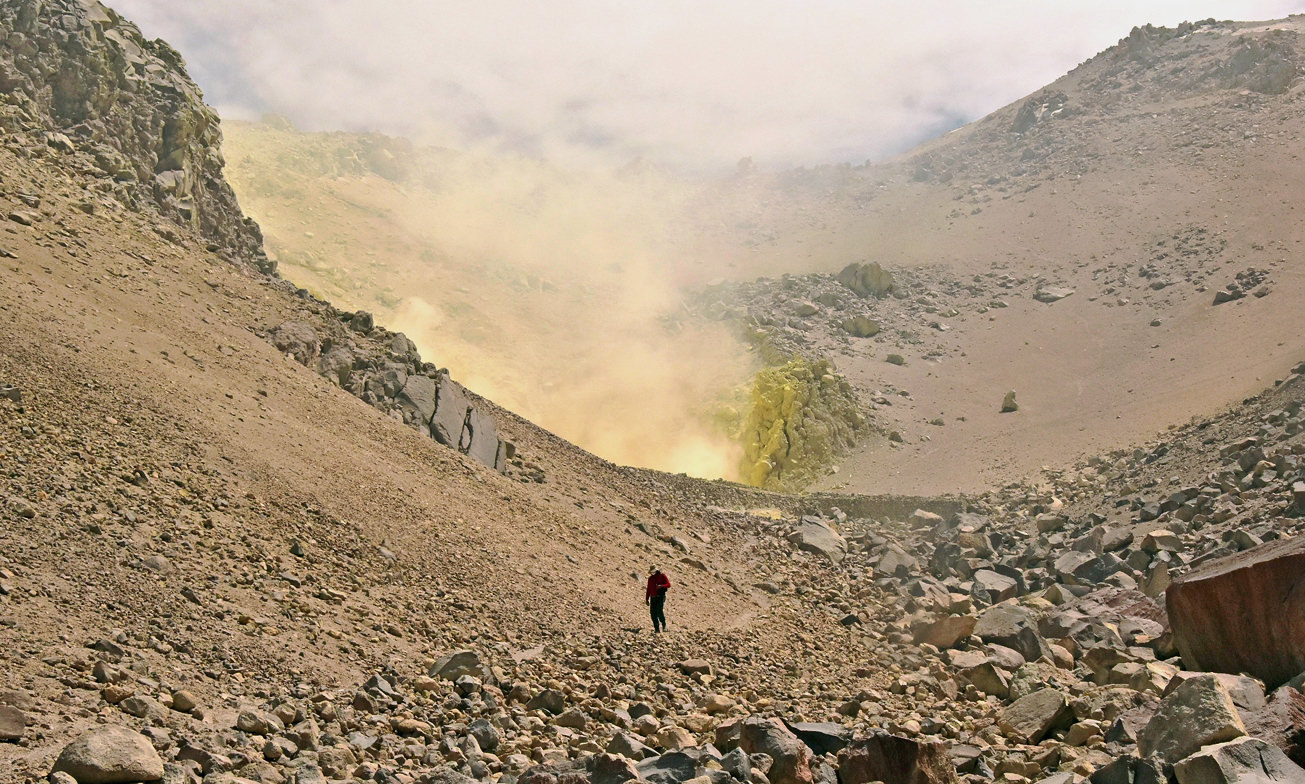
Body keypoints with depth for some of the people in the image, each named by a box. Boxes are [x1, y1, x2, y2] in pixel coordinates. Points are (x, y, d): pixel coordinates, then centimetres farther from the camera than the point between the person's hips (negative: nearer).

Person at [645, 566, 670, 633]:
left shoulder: (662, 576, 2)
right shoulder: (650, 578, 15)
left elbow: (668, 584, -5)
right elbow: (648, 589, 18)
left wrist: (661, 586, -23)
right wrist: (647, 599, 14)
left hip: (660, 596, -5)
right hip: (653, 597, 5)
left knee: (659, 611, -18)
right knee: (653, 612, -2)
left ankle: (664, 625, 0)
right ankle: (656, 628, 5)